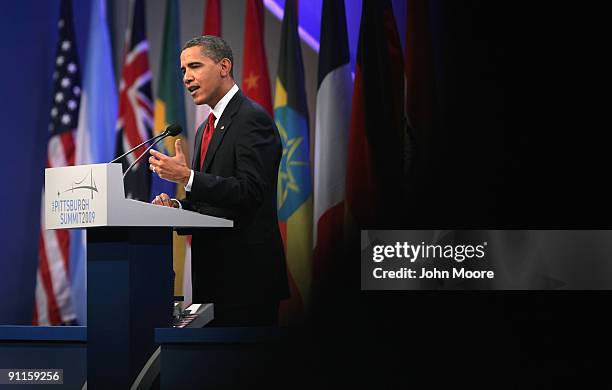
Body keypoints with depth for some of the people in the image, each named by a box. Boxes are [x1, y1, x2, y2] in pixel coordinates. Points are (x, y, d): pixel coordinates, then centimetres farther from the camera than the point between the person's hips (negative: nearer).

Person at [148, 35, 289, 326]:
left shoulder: (252, 119, -10)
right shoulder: (206, 129, 20)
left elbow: (250, 192, -20)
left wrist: (187, 176, -23)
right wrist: (177, 206, 5)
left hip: (245, 269, -9)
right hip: (213, 268, 9)